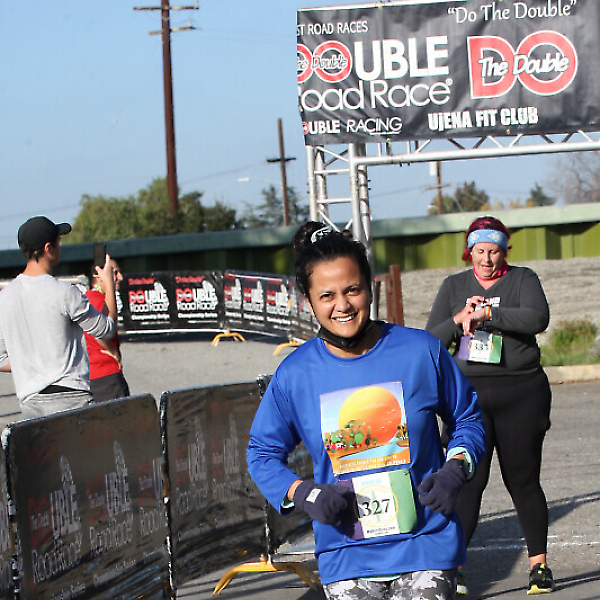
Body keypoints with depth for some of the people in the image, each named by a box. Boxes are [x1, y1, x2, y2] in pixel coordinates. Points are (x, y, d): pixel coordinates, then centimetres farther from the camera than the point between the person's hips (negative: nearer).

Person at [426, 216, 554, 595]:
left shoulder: (523, 279, 3)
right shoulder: (454, 287, 12)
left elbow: (538, 318, -17)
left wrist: (486, 314, -21)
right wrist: (459, 319, -12)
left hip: (521, 393, -1)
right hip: (470, 394, 1)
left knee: (523, 480, 2)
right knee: (469, 479, -8)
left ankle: (539, 564, 12)